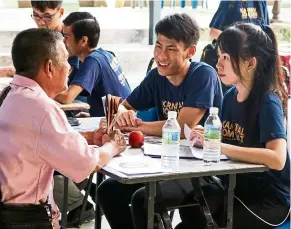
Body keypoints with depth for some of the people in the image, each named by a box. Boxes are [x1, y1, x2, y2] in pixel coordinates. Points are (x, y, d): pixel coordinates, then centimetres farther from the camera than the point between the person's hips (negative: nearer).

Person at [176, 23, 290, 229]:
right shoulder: (230, 96, 2)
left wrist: (220, 146, -34)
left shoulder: (268, 102, -18)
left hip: (269, 199, -6)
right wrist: (207, 138, -7)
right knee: (188, 210, -19)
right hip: (235, 188, 6)